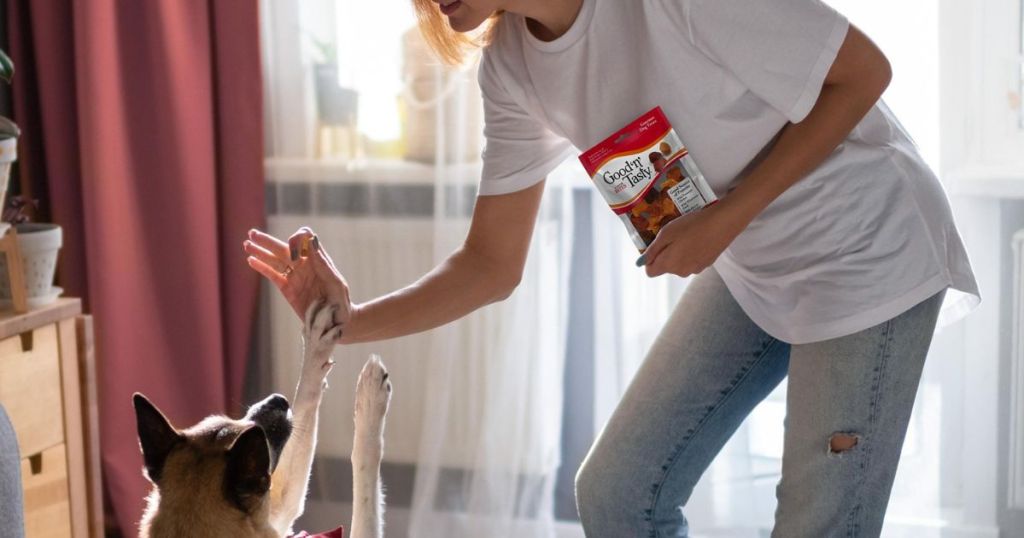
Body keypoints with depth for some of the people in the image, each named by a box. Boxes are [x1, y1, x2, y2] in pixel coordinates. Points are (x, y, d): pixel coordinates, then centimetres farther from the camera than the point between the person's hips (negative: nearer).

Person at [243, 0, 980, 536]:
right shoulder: (512, 65, -5)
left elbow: (862, 72, -19)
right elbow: (492, 266, 0)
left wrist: (725, 218, -22)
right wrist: (351, 321, -13)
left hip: (867, 250, -7)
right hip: (748, 267, 7)